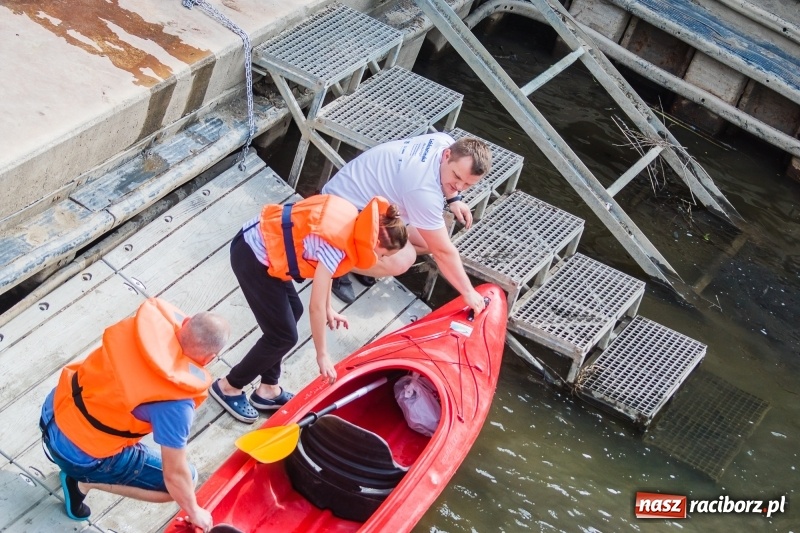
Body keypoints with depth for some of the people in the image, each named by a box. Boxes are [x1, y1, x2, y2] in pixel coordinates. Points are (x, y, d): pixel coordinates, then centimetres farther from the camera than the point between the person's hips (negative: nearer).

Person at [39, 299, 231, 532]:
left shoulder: (150, 320, -16)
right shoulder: (175, 402, -29)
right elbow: (175, 473, -17)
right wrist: (195, 513, 2)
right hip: (80, 454, -7)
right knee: (185, 478, 4)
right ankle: (84, 480, 4)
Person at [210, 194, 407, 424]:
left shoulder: (352, 219, 0)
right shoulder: (335, 245, -25)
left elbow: (324, 268, 16)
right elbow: (316, 306, -19)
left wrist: (329, 310, 21)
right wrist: (322, 355, -8)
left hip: (258, 241, 9)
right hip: (252, 257, -9)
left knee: (292, 310, 17)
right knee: (283, 335, 0)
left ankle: (268, 390, 26)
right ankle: (229, 387, 17)